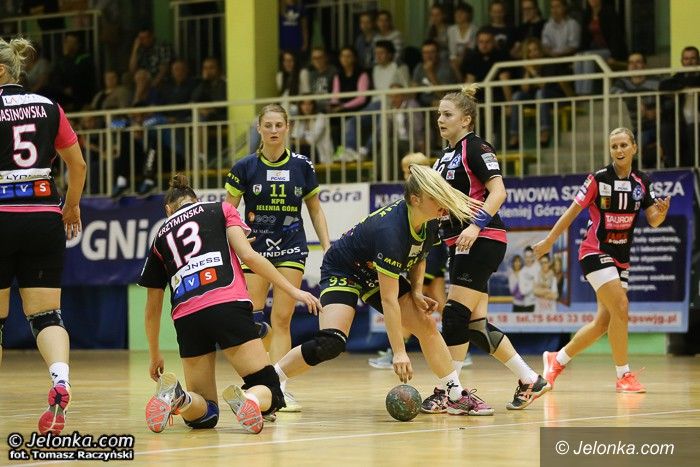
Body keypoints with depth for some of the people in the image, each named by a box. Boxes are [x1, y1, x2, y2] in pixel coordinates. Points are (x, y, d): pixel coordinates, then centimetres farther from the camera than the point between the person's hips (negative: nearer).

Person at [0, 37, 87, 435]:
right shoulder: (48, 107, 9)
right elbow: (78, 166, 15)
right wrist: (72, 206, 29)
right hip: (44, 219, 4)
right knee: (46, 314, 4)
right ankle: (61, 381, -21)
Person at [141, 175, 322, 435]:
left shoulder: (161, 236, 26)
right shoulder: (220, 210, 20)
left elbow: (152, 308, 29)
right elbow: (247, 255, 2)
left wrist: (155, 356, 41)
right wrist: (293, 290, 5)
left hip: (186, 319, 3)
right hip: (228, 306, -3)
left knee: (203, 415, 13)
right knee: (270, 393, 4)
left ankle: (177, 397, -22)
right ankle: (248, 399, -32)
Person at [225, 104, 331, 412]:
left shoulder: (301, 166, 1)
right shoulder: (245, 167, -3)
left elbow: (315, 210, 11)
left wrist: (327, 247, 3)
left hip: (291, 249, 1)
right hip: (255, 247, -1)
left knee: (282, 319, -4)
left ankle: (279, 387, -4)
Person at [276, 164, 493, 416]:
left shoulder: (429, 224, -13)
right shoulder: (390, 231, -37)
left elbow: (418, 257, 12)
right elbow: (388, 300, -35)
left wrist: (417, 291, -5)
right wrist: (399, 352, -33)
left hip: (376, 273, 8)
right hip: (342, 272, -8)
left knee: (427, 325, -2)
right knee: (331, 344, -25)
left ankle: (456, 396, 7)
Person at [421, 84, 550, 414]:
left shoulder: (476, 147, -8)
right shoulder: (447, 155, 18)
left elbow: (498, 192, -17)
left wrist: (476, 224, -27)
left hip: (482, 241, -9)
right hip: (460, 245, 9)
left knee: (456, 315, -12)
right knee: (475, 324, 8)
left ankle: (448, 391, -8)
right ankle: (529, 381, 16)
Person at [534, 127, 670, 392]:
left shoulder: (641, 182, 2)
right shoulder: (599, 179, -12)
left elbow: (653, 221, -1)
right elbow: (573, 212, -5)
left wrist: (662, 210, -23)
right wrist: (549, 241, -1)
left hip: (621, 258, 6)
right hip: (595, 252, -6)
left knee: (604, 322, 7)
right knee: (620, 308, -21)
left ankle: (556, 360, 26)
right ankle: (624, 376, -11)